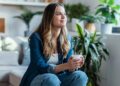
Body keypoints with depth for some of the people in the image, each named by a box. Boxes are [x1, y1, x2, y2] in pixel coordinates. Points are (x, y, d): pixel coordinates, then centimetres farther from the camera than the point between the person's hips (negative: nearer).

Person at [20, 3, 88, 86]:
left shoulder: (67, 38, 0)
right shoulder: (36, 37, -15)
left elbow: (68, 68, -2)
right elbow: (40, 67, -22)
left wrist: (73, 66, -28)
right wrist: (66, 65, -35)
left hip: (58, 77, 5)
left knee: (80, 75, -22)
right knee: (51, 79, -36)